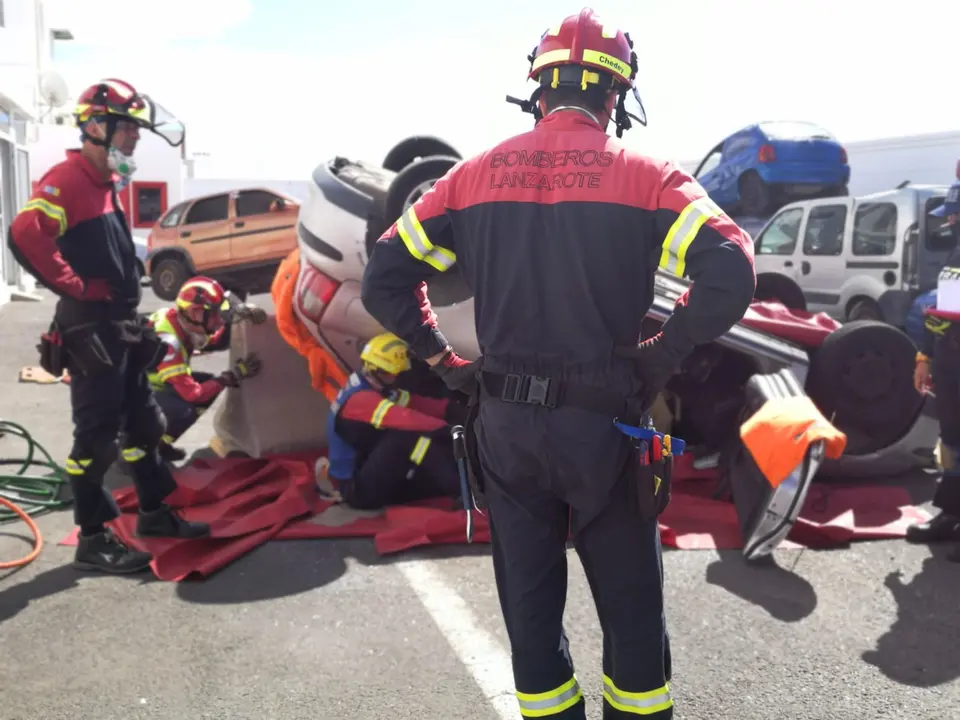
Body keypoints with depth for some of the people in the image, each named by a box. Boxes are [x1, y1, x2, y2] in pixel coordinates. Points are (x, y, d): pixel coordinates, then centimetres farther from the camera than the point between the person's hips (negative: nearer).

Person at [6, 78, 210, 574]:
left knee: (143, 423, 16)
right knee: (97, 435, -3)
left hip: (122, 327, 10)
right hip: (90, 330, -10)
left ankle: (154, 514, 28)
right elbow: (25, 236, -30)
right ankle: (92, 540, 8)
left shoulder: (105, 184, 17)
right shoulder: (67, 179, -15)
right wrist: (76, 287, -23)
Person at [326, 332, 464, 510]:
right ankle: (462, 489, -29)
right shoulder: (360, 398, -23)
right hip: (357, 487, -10)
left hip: (375, 478, 10)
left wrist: (451, 407, -13)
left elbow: (418, 404, 2)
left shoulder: (380, 390, 8)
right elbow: (406, 418, -36)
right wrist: (446, 428, -38)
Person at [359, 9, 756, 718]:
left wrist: (446, 361, 8)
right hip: (603, 424, -2)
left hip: (505, 424, 3)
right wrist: (659, 359, -6)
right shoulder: (644, 178, -7)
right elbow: (730, 277, -18)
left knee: (529, 600, 18)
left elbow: (384, 279, 4)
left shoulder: (475, 175, 2)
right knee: (630, 602, 16)